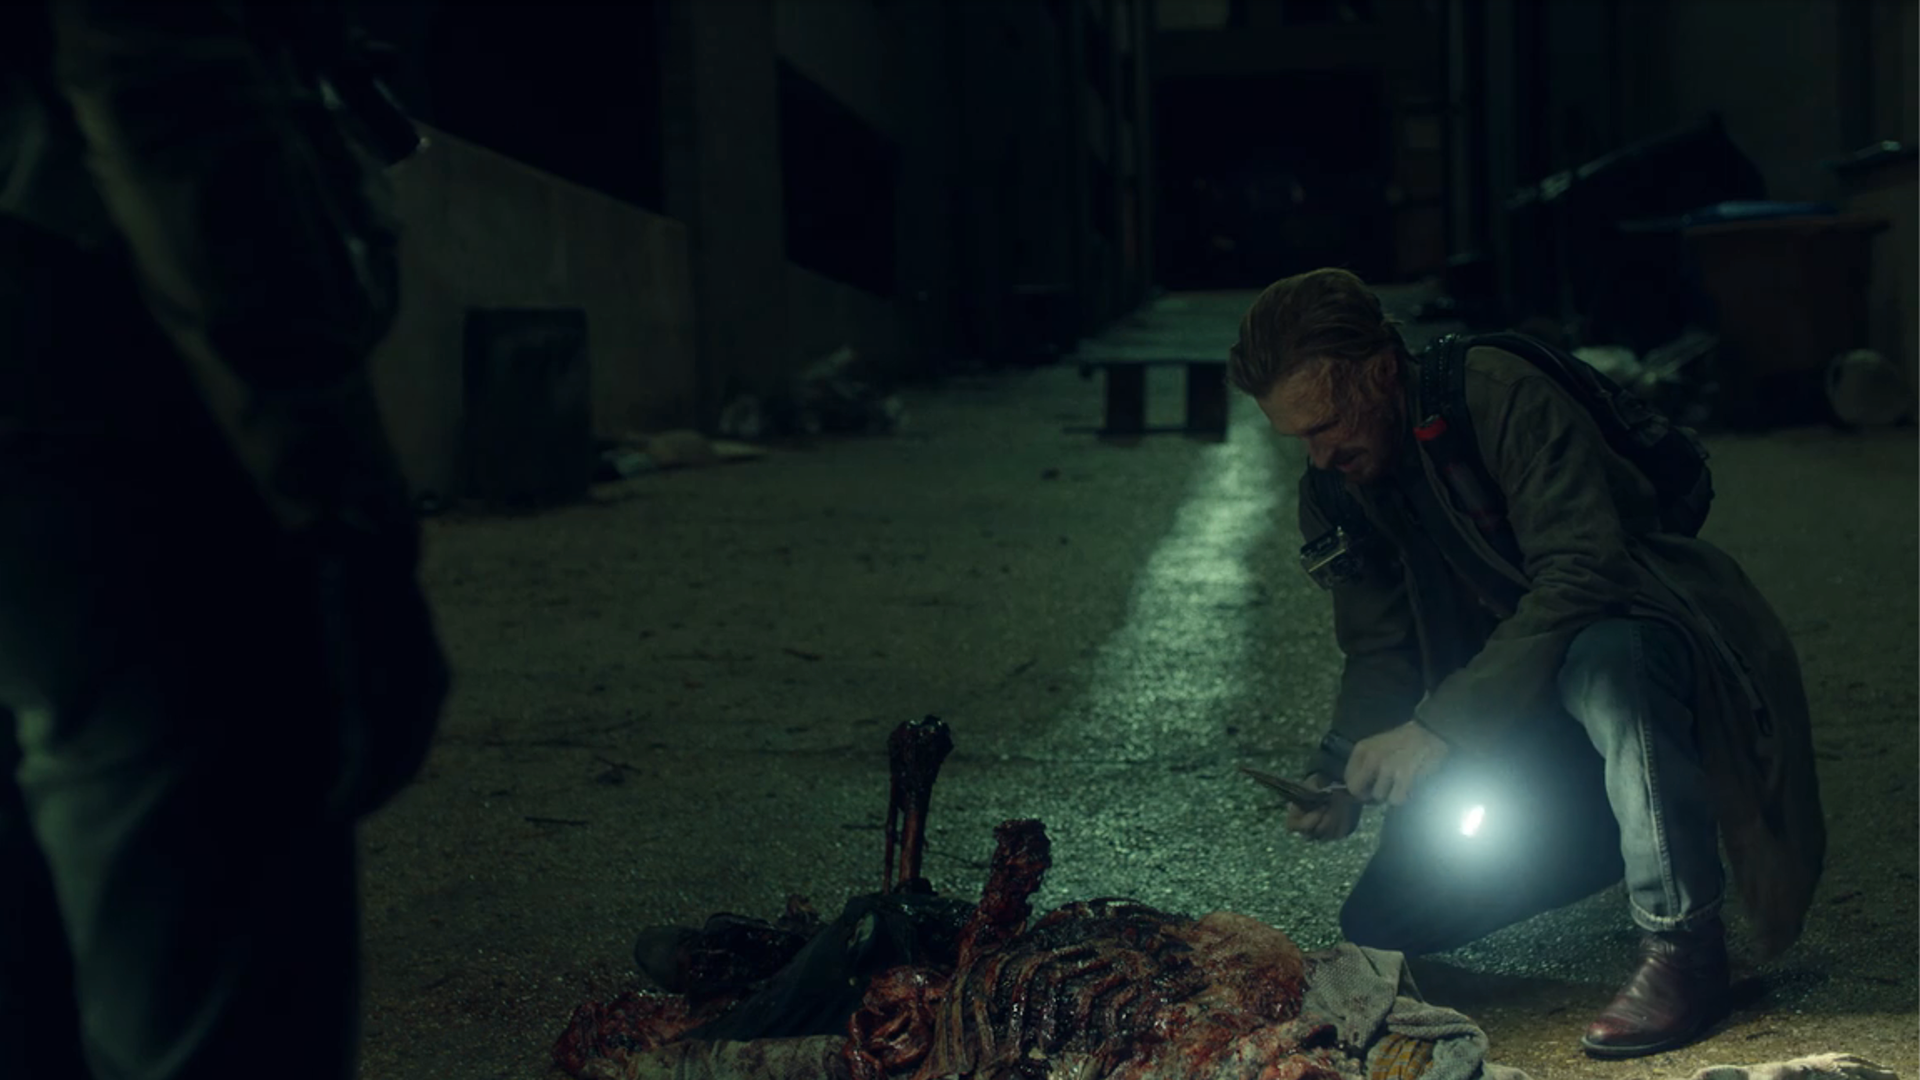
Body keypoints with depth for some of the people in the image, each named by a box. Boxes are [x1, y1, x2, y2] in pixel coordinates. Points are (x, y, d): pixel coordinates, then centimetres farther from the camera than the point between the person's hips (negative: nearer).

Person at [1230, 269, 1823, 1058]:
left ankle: (1681, 943, -25)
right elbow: (1379, 651, 5)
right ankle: (1602, 833, 18)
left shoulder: (1504, 397, -21)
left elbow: (1583, 575, -31)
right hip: (1518, 727, 7)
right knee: (1379, 925, -4)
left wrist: (1441, 723, -33)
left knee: (1602, 660, -43)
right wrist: (1342, 775, -14)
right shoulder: (1334, 487, 1)